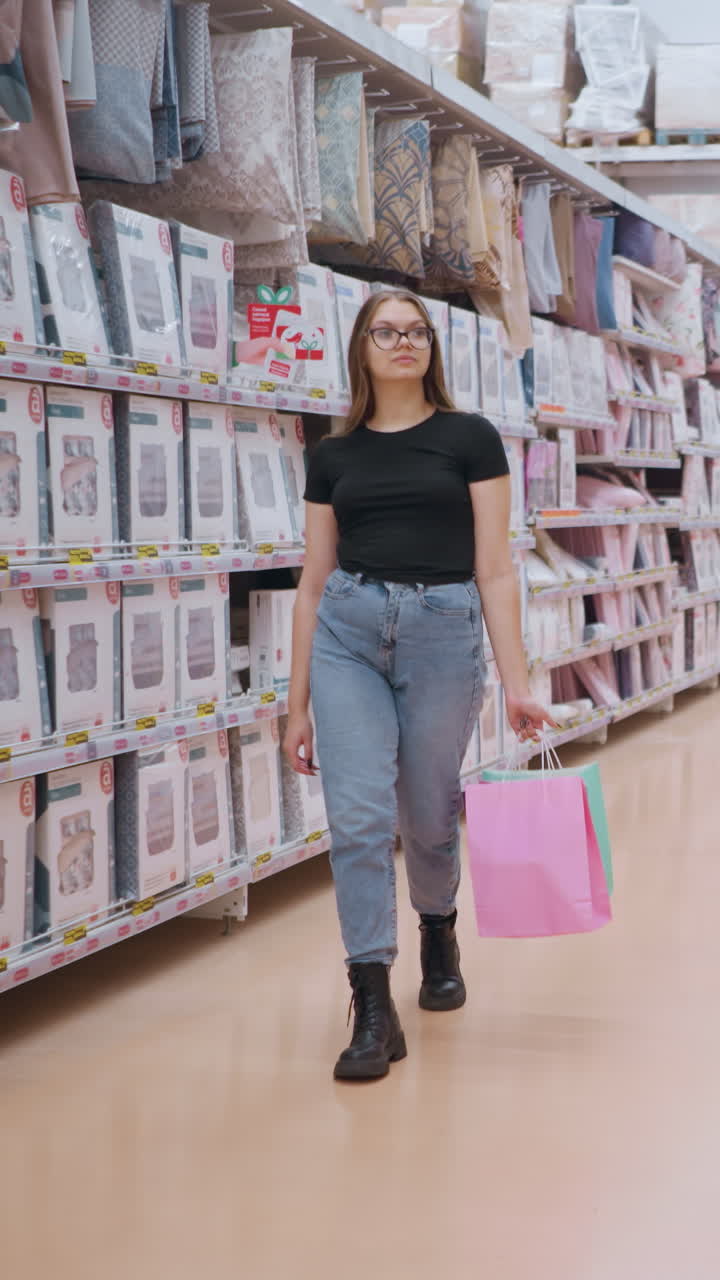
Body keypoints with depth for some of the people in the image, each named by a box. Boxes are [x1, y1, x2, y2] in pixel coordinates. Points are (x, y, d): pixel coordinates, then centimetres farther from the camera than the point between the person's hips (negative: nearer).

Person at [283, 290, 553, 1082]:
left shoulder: (469, 438, 2)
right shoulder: (333, 456, 9)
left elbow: (494, 569, -1)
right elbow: (314, 581, 10)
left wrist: (515, 681, -8)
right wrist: (298, 702, 8)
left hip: (444, 631, -2)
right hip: (348, 631, 2)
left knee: (426, 818, 11)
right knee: (358, 817, -10)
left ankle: (438, 933, 42)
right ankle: (374, 1009, -5)